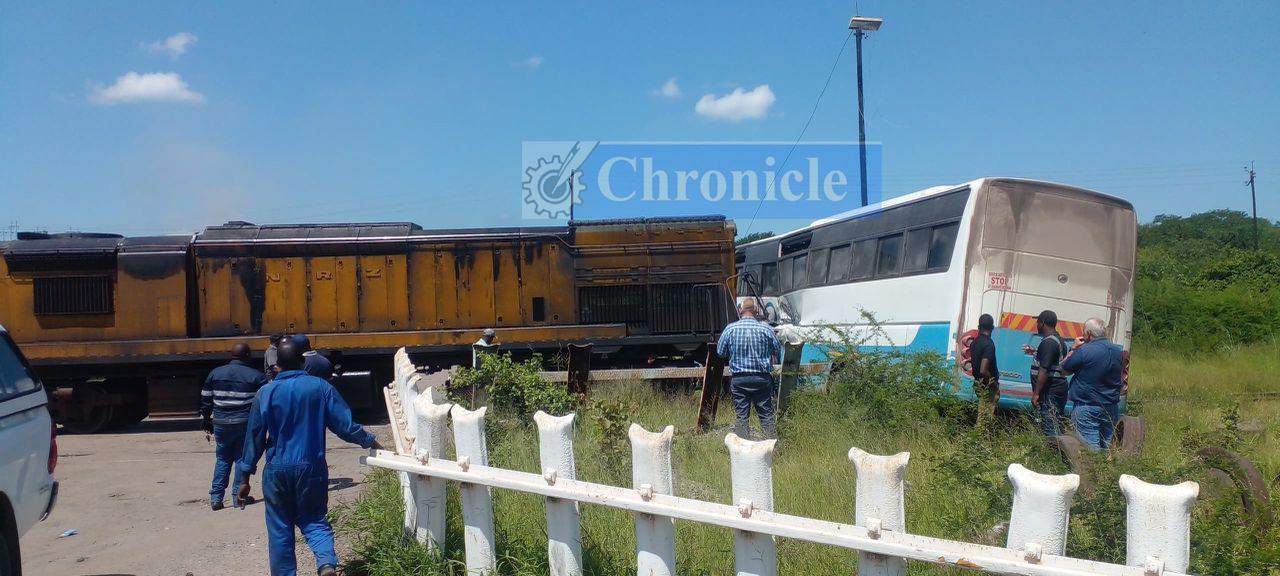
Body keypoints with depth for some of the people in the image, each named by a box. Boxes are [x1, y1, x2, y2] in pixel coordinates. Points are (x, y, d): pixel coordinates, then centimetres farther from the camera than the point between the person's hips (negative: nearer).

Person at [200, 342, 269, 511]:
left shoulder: (215, 373, 7)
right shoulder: (256, 376, -3)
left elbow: (206, 400, 10)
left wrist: (207, 423, 17)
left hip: (221, 424, 3)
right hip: (245, 425, -3)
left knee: (222, 459, 15)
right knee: (242, 459, 8)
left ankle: (216, 498, 11)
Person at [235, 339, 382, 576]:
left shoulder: (265, 393, -4)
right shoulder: (321, 387, -5)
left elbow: (254, 438, 1)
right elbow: (346, 426, -5)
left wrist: (245, 477, 9)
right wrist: (371, 442, 10)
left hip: (277, 470, 0)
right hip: (312, 468, 0)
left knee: (280, 529, 12)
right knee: (314, 520, 10)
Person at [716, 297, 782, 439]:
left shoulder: (730, 329, -6)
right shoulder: (765, 328, -7)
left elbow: (720, 352, 5)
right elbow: (778, 352, 4)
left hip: (738, 379, 0)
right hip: (762, 378, 0)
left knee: (741, 416, 7)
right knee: (766, 414, 8)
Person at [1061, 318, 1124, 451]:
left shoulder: (1084, 351, -17)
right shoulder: (1118, 352, 7)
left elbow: (1064, 369, -6)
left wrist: (1074, 348, 3)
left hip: (1087, 408, -7)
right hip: (1111, 408, 7)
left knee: (1091, 449, -7)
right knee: (1106, 446, 16)